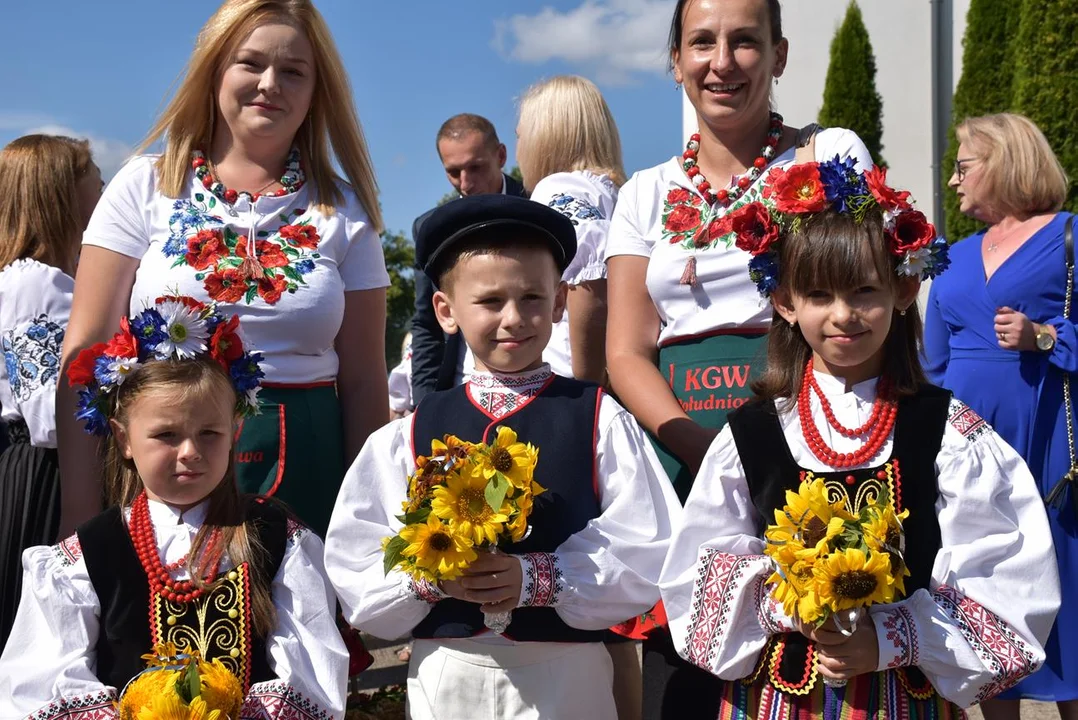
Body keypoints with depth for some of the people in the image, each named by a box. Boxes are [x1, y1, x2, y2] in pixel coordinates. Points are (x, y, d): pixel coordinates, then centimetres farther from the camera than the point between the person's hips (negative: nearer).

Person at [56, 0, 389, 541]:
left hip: (301, 470, 1)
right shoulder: (145, 187, 2)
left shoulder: (343, 211, 6)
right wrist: (80, 514, -8)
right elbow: (85, 353, -2)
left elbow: (362, 381, 6)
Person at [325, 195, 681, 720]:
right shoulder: (407, 437, 3)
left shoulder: (599, 421, -1)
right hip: (446, 676, 1)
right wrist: (430, 577, -17)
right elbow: (354, 575, 0)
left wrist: (536, 578, -20)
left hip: (568, 676, -1)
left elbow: (647, 556, -9)